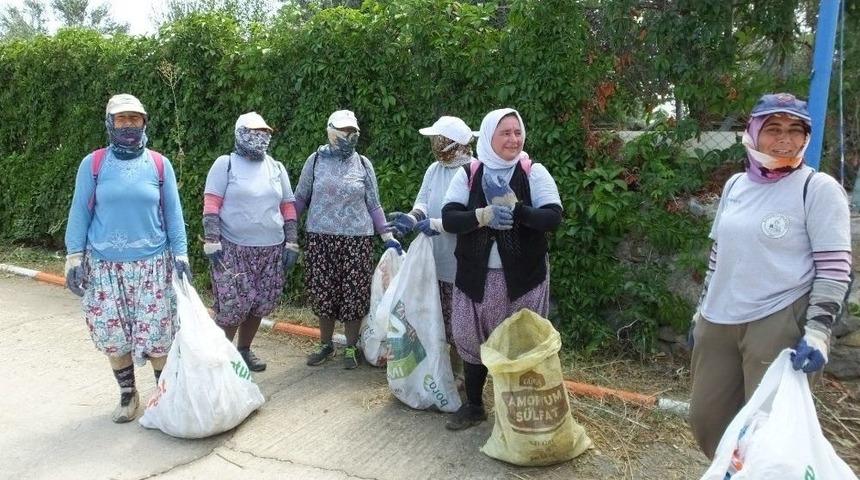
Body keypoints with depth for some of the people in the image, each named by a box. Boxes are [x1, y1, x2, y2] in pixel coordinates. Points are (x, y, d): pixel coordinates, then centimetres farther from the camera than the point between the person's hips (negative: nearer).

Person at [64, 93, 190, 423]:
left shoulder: (159, 164, 1)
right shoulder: (93, 164, 1)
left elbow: (173, 212, 5)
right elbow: (80, 212, 4)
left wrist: (180, 254, 0)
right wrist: (74, 257, 0)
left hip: (152, 264, -1)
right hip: (104, 265, 1)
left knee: (157, 334, 0)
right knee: (112, 335, 6)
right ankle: (127, 395, 25)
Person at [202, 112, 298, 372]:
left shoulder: (277, 168, 12)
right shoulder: (225, 164, 0)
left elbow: (288, 207, 13)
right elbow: (211, 204, -6)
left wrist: (291, 243, 7)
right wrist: (212, 242, -14)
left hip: (271, 250, 4)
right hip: (233, 249, -4)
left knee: (259, 305, 9)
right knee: (232, 306, -6)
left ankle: (244, 349, 27)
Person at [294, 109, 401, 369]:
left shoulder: (363, 164, 5)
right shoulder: (316, 160, 4)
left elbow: (373, 205, 8)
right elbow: (300, 199, 8)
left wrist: (388, 237, 2)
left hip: (357, 239, 0)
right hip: (320, 238, 0)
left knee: (354, 293, 1)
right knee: (323, 292, 6)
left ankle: (351, 347, 18)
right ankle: (325, 343, 25)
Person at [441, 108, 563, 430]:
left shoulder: (534, 173, -3)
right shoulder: (468, 174, 0)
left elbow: (553, 218, -13)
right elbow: (448, 219, -8)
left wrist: (512, 205, -24)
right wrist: (484, 215, -25)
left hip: (522, 277, -1)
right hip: (476, 276, 2)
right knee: (473, 341, 12)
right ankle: (473, 406, 33)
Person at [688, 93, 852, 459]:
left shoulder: (819, 188, -5)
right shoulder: (735, 185, 11)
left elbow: (835, 267, -9)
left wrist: (817, 331, -18)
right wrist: (702, 309, 19)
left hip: (777, 324, -6)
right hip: (718, 323, 6)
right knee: (704, 418, 12)